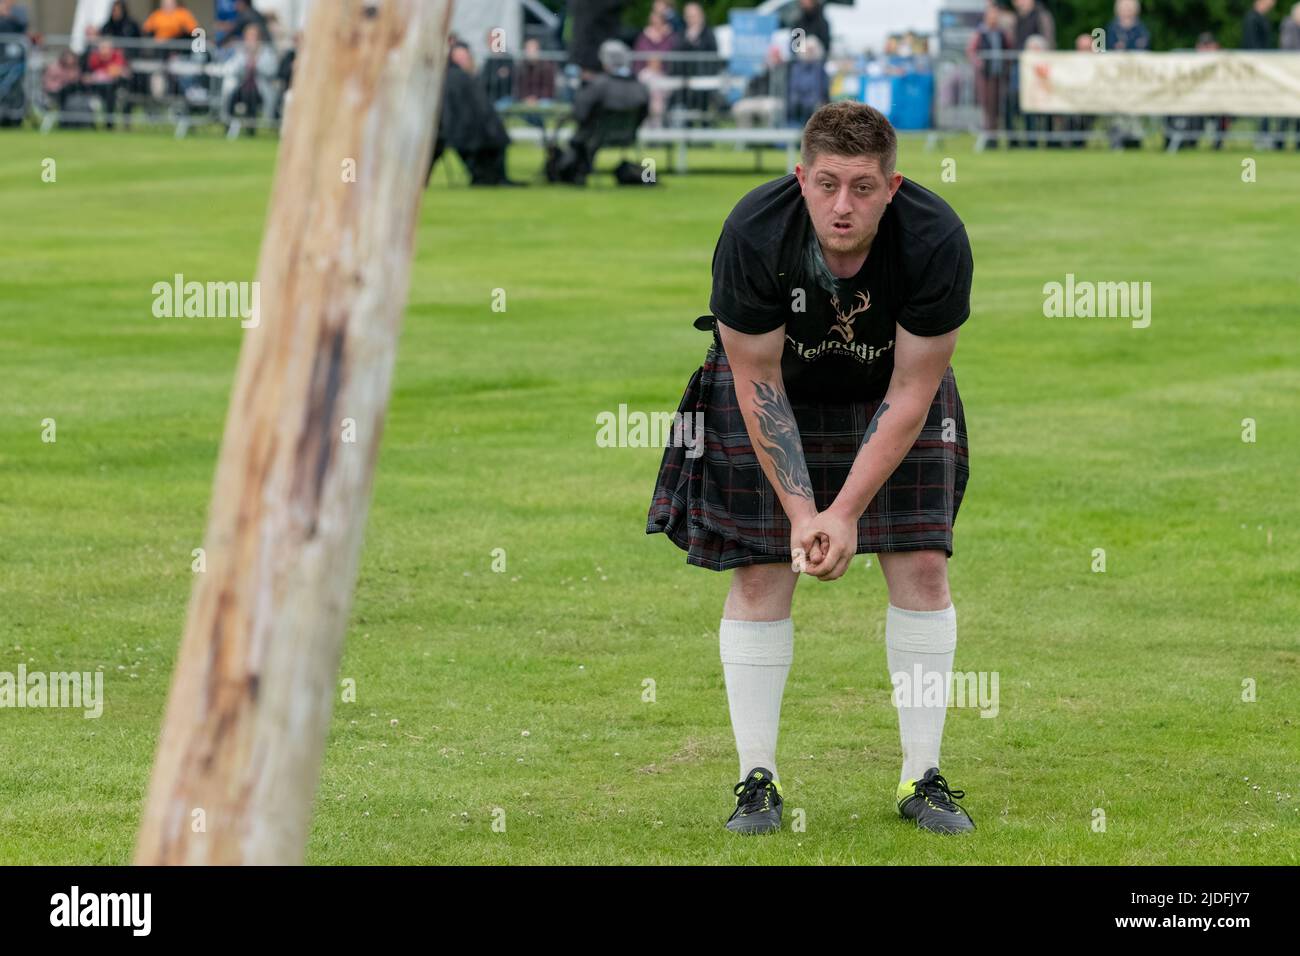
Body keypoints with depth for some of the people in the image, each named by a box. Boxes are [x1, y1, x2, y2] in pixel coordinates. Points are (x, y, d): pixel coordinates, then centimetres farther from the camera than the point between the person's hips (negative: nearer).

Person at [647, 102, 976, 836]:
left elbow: (910, 392, -22)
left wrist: (848, 512, -25)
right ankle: (757, 780, 1)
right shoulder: (753, 235, -32)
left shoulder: (936, 240, -31)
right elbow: (757, 382, -20)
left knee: (922, 567, -7)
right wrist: (800, 510, -24)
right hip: (774, 384, -1)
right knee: (761, 575, -8)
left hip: (891, 387, 1)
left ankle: (923, 779, 2)